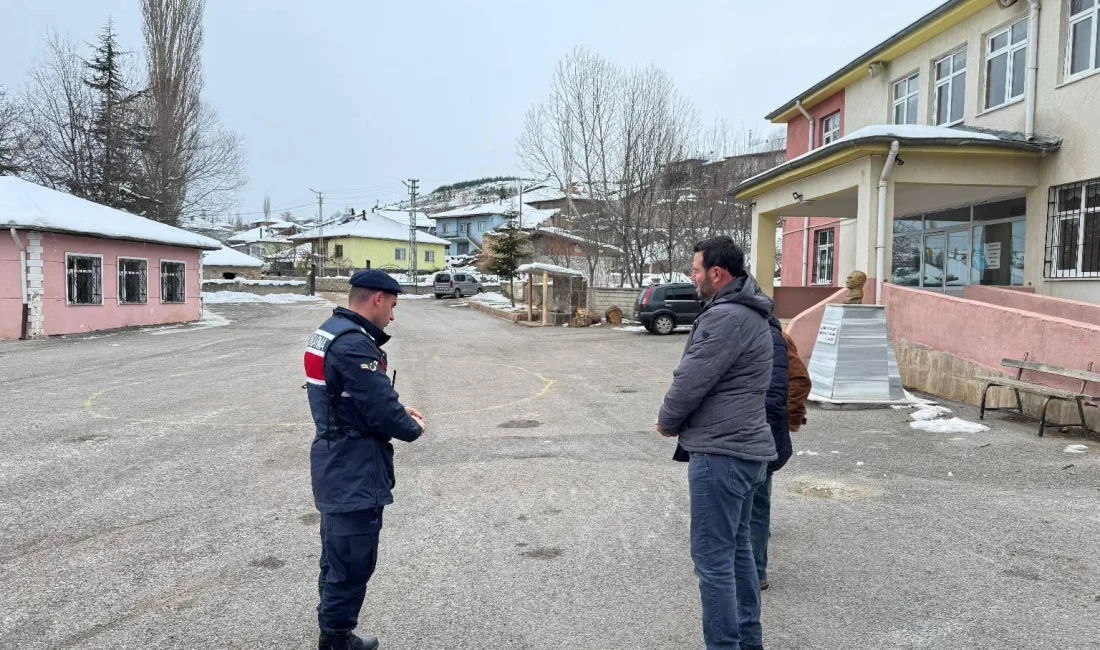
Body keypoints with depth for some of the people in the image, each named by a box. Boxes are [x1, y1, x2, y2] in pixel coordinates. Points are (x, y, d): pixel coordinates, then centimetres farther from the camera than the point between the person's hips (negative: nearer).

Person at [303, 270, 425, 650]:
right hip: (354, 473, -11)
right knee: (351, 564, 1)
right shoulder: (354, 344, -23)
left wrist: (398, 411, 7)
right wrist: (413, 428, -5)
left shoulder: (330, 332, 10)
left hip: (335, 465, 11)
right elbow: (382, 411, -24)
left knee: (338, 560, 21)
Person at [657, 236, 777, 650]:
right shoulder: (748, 313, 13)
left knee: (712, 557, -2)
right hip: (745, 446, 11)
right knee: (737, 547, 19)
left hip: (720, 452, -11)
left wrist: (667, 421, 0)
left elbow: (691, 381, -18)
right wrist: (681, 419, 8)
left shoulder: (725, 317, -20)